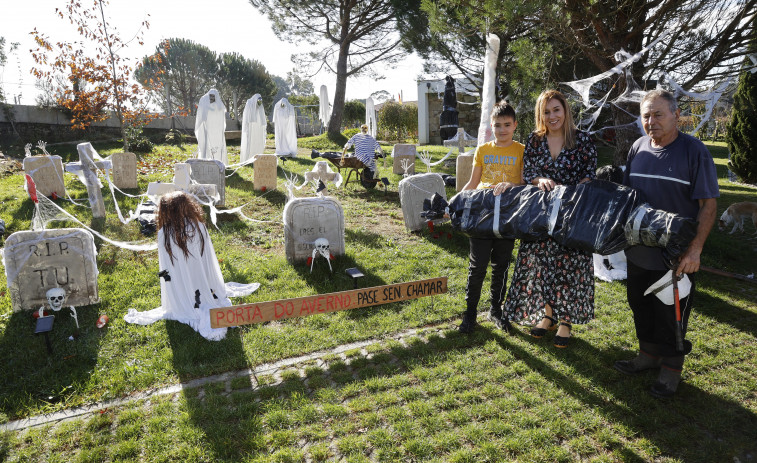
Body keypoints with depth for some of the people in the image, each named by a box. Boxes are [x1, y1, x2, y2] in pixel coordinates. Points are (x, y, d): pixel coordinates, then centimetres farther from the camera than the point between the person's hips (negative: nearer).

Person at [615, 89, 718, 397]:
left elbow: (709, 204, -13)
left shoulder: (694, 151, -12)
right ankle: (649, 354, 37)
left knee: (670, 314, 7)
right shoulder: (638, 148, 4)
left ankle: (671, 368, 26)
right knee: (640, 305, 17)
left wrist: (695, 250, -21)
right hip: (639, 251, 5)